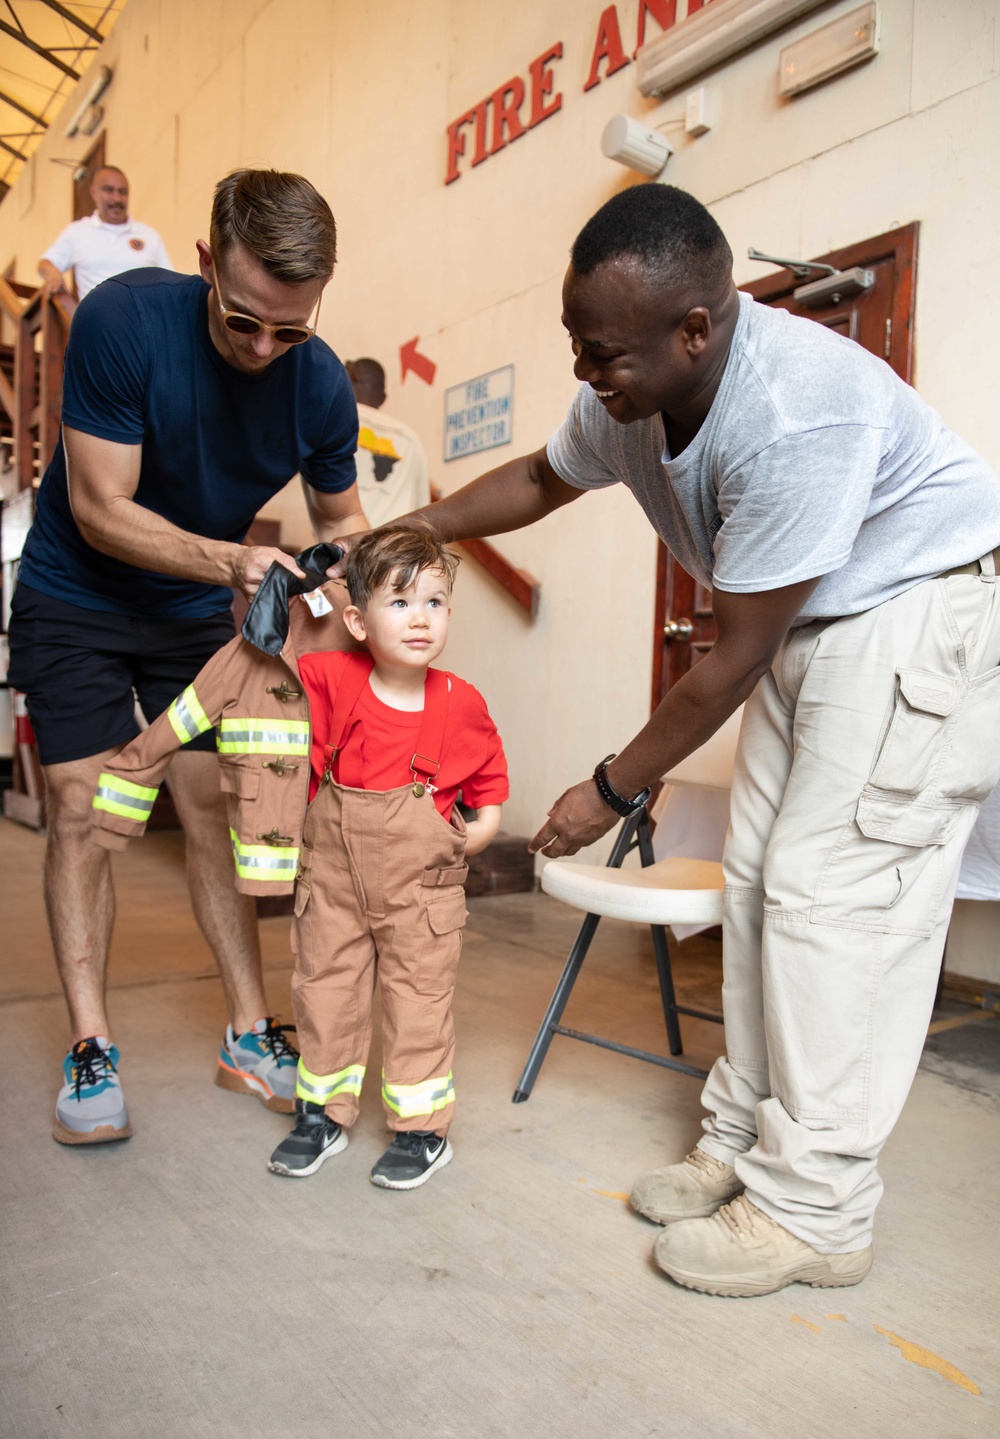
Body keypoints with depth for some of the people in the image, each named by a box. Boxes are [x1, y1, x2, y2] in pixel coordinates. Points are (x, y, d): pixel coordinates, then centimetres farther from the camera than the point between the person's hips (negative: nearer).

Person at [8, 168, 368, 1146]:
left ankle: (248, 1031, 8)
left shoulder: (322, 385, -16)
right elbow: (100, 511, -23)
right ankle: (89, 1046, 4)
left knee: (214, 806, 0)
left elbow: (341, 515, 1)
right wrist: (230, 560, -34)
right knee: (80, 806, -6)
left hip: (200, 609, 2)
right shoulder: (124, 319, -26)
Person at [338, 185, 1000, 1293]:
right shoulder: (629, 394, -7)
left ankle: (812, 1209, -1)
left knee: (832, 890, -13)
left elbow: (734, 661, -27)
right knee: (757, 873, 5)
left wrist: (611, 793, -16)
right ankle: (744, 1146, 16)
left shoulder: (795, 417, -34)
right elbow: (539, 480, 15)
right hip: (809, 622, 9)